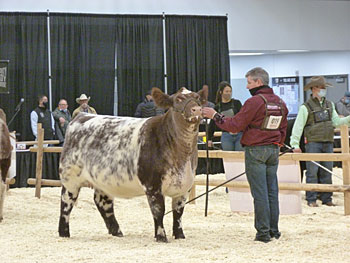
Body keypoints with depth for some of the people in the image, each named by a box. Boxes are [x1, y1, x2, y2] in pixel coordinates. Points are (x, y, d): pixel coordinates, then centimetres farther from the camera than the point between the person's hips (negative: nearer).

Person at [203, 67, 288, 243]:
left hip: (255, 151, -7)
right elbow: (282, 130, 17)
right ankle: (274, 230, 14)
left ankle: (263, 232, -3)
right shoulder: (280, 103, 10)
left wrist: (215, 116, -4)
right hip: (274, 150, 7)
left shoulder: (255, 102, -14)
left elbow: (235, 125, -13)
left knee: (260, 192, -4)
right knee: (272, 191, 10)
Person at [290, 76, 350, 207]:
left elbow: (336, 122, 17)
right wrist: (295, 144, -14)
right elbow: (298, 126, -7)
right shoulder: (306, 107, -6)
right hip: (313, 143, -5)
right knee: (312, 172, -5)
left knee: (327, 172, 7)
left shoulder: (330, 105, 14)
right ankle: (311, 200, 0)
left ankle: (326, 198, 13)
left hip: (328, 143, 6)